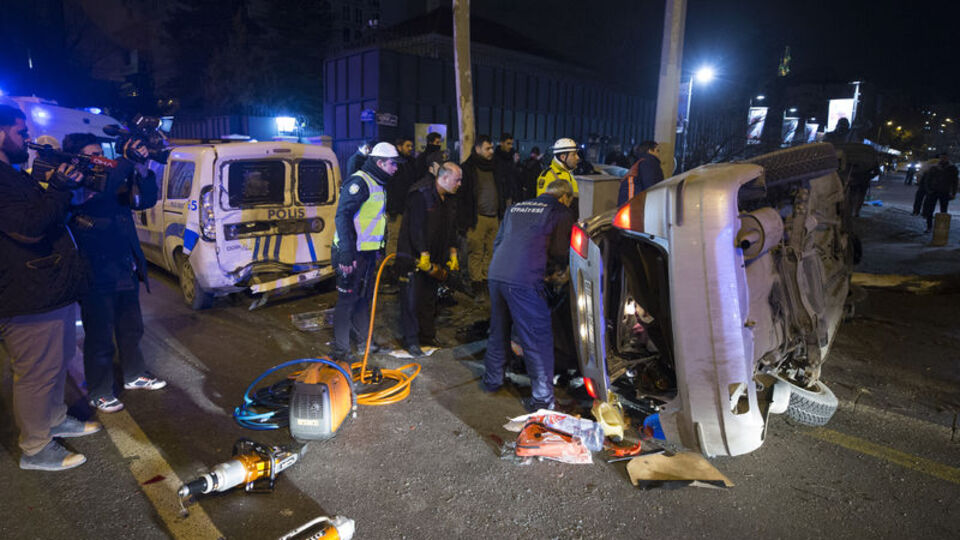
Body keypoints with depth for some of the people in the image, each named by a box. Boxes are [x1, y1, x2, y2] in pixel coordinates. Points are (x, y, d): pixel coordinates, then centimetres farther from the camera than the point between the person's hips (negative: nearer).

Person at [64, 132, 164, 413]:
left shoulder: (116, 185, 8)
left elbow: (146, 200, 2)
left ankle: (134, 375, 39)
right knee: (100, 338, 5)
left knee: (131, 329, 21)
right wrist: (127, 160, -34)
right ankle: (99, 393, 22)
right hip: (97, 279, -7)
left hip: (126, 273, 7)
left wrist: (142, 168, -15)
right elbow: (99, 196, -31)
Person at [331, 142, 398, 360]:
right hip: (352, 254, -10)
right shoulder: (359, 182, -17)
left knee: (365, 297, 19)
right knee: (347, 300, -2)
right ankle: (339, 348, 9)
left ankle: (362, 338, 34)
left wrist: (379, 248, 24)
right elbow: (342, 217, -25)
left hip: (369, 252, 10)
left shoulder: (378, 184, 14)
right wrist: (346, 253, -30)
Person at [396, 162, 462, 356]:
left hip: (433, 258, 8)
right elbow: (416, 227, -22)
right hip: (414, 256, -8)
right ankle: (411, 340, 5)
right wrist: (423, 255, -24)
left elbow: (450, 228, 15)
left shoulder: (448, 199, 10)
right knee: (412, 298, -4)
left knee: (429, 298, 15)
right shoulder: (421, 194, -17)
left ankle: (427, 335, 27)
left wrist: (452, 254, 8)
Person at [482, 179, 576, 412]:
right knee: (538, 340, 4)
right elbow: (560, 254, 2)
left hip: (496, 275, 7)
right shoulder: (562, 214, 5)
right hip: (524, 282, -6)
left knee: (498, 331, 24)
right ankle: (543, 398, 10)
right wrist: (557, 272, 23)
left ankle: (491, 380, 37)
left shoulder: (516, 208, 23)